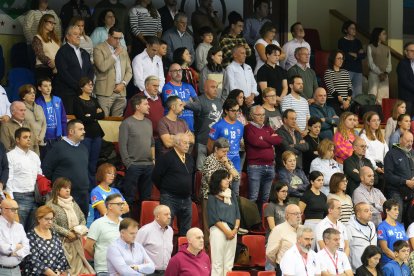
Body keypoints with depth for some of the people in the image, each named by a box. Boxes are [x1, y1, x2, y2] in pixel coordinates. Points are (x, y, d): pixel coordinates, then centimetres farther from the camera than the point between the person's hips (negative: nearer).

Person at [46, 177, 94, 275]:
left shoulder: (73, 203, 16)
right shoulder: (51, 205, -4)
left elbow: (83, 219, 19)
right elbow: (52, 225, -13)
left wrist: (80, 230, -2)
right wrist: (68, 233, -15)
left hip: (76, 241, 6)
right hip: (62, 242, -6)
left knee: (78, 266, -1)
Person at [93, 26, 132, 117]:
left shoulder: (123, 50, 19)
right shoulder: (99, 49, -1)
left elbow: (129, 70, 18)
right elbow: (102, 67, -16)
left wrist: (123, 84, 1)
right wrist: (115, 55, -9)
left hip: (121, 92, 5)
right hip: (106, 92, -5)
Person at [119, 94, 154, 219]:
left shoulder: (148, 122, 15)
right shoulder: (127, 123, -6)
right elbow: (122, 145, -9)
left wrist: (153, 159, 12)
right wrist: (128, 163, -12)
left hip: (148, 166, 6)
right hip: (134, 166, -6)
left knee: (146, 197, 10)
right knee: (130, 197, -3)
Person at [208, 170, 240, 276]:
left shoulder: (232, 195, 15)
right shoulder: (212, 198, -1)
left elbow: (237, 214, 12)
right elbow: (214, 218, -7)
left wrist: (235, 229, -3)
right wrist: (226, 231, -12)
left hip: (232, 231, 5)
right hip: (218, 230, -5)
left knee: (229, 264, 4)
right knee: (217, 263, -6)